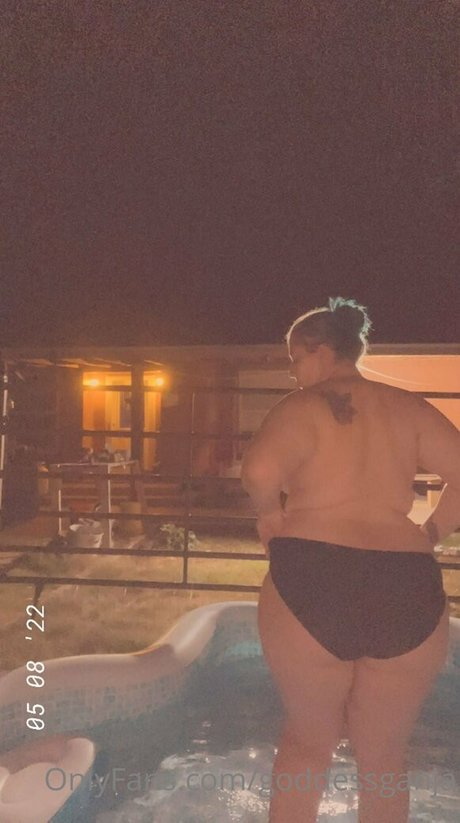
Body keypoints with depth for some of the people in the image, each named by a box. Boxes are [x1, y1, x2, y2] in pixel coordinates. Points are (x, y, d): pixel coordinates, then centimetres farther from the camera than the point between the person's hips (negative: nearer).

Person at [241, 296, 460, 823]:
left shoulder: (303, 407, -4)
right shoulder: (409, 408, 9)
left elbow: (260, 472, -22)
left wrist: (273, 517, -3)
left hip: (312, 582, -3)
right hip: (408, 589, 3)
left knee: (308, 740, 21)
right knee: (384, 754, 19)